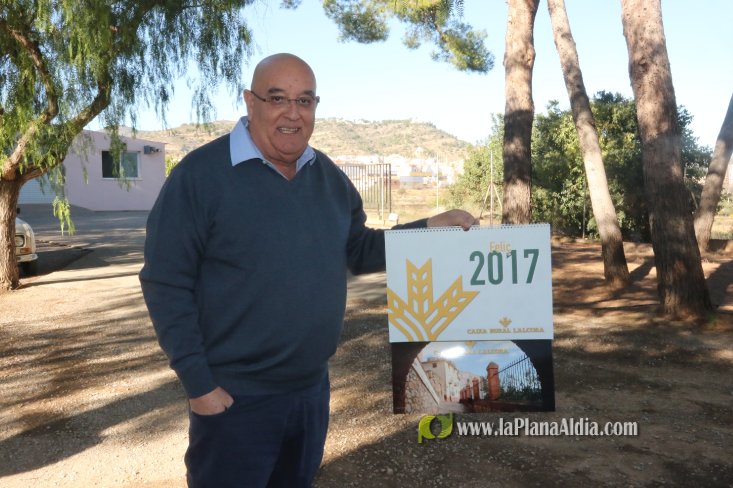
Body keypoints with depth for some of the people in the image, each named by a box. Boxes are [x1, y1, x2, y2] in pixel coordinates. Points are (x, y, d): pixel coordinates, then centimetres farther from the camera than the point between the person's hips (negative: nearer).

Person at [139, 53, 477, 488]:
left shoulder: (329, 177, 4)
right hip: (235, 397, -6)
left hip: (313, 388, 6)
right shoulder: (201, 174, -16)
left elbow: (358, 251, 11)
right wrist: (198, 383, -16)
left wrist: (431, 227, -1)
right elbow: (166, 284, -15)